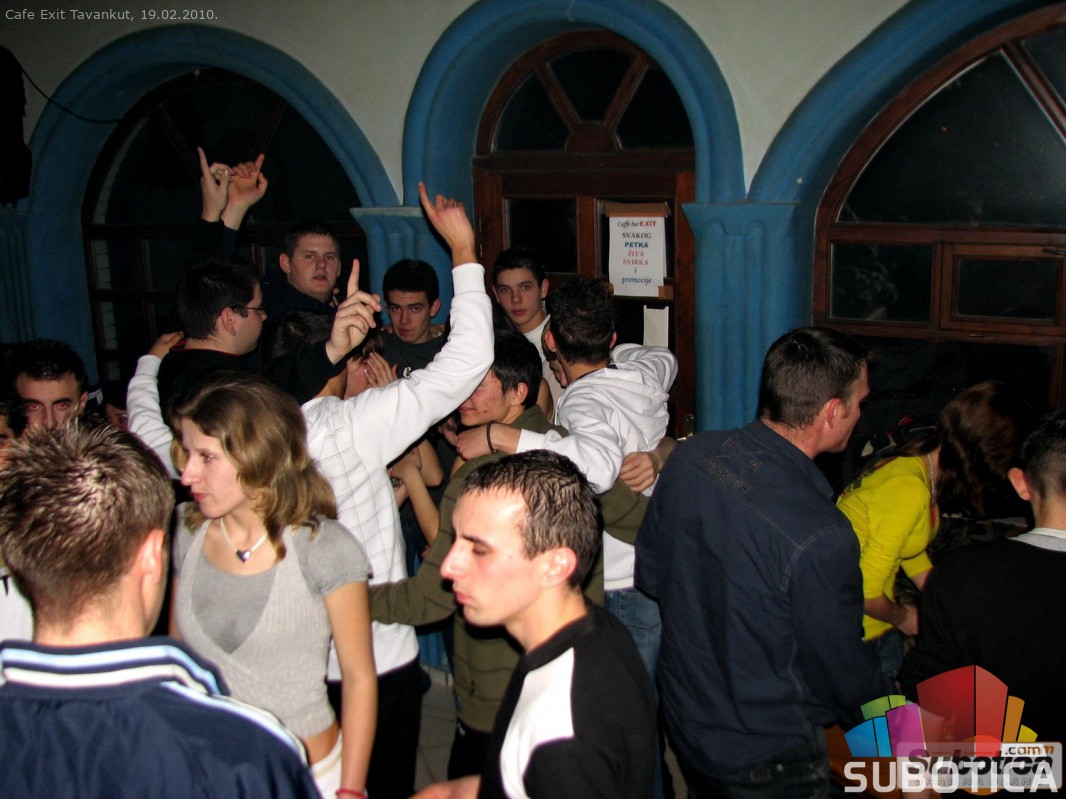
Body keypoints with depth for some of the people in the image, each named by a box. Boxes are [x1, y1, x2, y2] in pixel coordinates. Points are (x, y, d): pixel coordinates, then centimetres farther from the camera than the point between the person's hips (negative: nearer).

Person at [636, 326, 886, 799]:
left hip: (684, 720, 6)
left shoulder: (691, 455, -13)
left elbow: (649, 573, 0)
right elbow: (842, 673, -17)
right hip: (768, 759, -6)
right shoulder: (821, 539, -32)